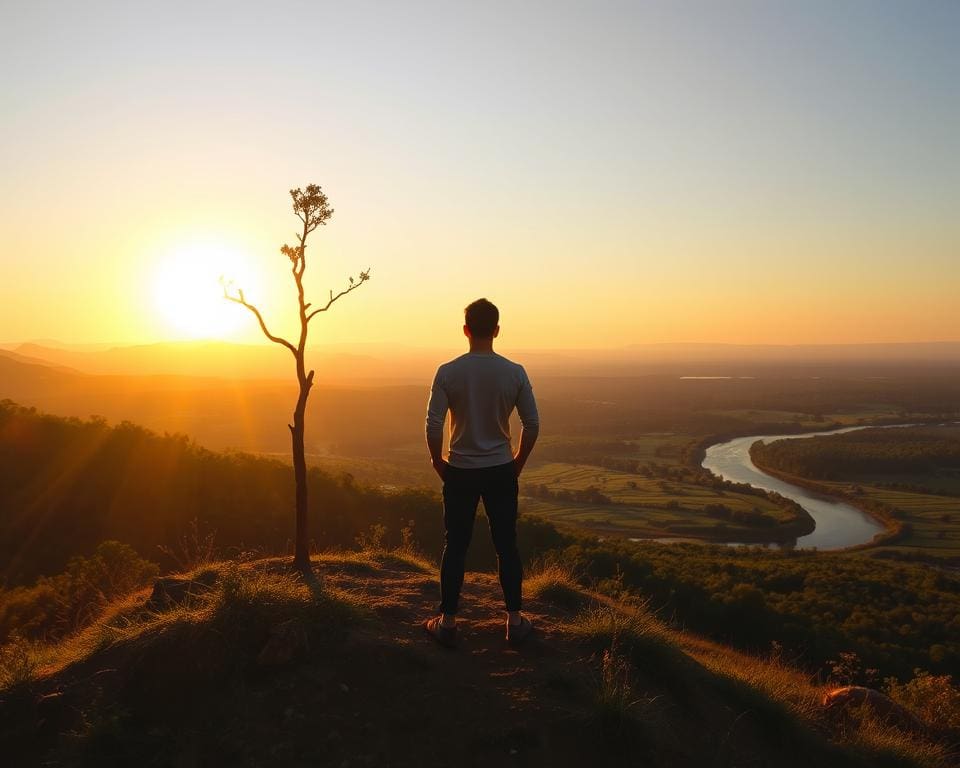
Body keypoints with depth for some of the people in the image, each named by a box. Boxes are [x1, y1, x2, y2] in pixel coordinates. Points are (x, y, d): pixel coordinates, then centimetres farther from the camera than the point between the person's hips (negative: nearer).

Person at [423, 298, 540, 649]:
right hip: (501, 471, 1)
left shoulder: (448, 372, -10)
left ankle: (447, 622, 16)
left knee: (455, 546, 9)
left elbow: (433, 425, -12)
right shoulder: (514, 372, -7)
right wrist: (519, 461, 10)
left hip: (460, 471, -1)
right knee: (506, 545, 11)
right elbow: (532, 424, -4)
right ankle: (515, 620, 19)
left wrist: (438, 461, 4)